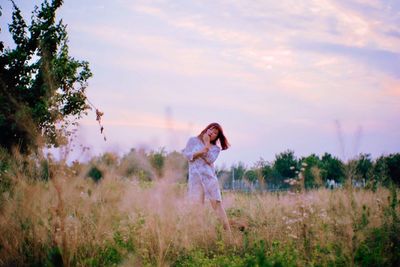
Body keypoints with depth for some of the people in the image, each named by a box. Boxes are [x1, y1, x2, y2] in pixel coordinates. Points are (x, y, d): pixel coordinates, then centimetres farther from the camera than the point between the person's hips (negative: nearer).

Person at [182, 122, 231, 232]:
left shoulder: (215, 148, 14)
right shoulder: (193, 140, 14)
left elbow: (210, 159, -4)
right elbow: (188, 155, 4)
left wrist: (207, 144, -2)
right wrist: (201, 151, -8)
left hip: (210, 177, 1)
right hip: (195, 178, -1)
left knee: (217, 203, -7)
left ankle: (228, 231, -8)